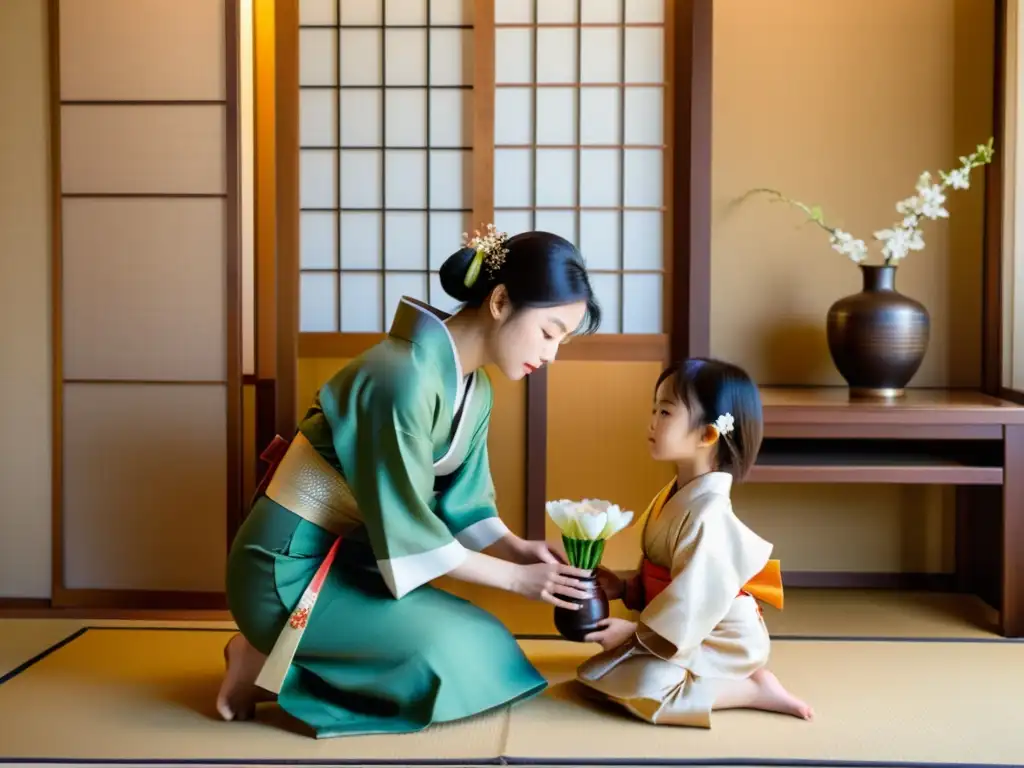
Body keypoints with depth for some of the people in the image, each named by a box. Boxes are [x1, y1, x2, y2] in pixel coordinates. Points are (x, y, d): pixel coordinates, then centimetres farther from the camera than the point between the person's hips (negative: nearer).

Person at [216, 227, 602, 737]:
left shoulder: (475, 389, 4)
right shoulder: (404, 378, -27)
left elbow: (460, 506, 6)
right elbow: (407, 533, -23)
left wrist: (517, 548, -12)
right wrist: (515, 578, -17)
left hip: (352, 559, 9)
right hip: (291, 569, -9)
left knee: (484, 646, 4)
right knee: (454, 658, -18)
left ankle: (287, 659, 10)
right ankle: (269, 664, -1)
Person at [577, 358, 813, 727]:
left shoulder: (707, 514, -26)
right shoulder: (675, 495, 5)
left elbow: (693, 600, -27)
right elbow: (659, 572, 14)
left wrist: (634, 631, -19)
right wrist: (625, 586, -2)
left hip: (721, 643, -10)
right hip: (692, 634, 10)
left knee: (640, 687, -27)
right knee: (594, 671, 9)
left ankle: (754, 689, -9)